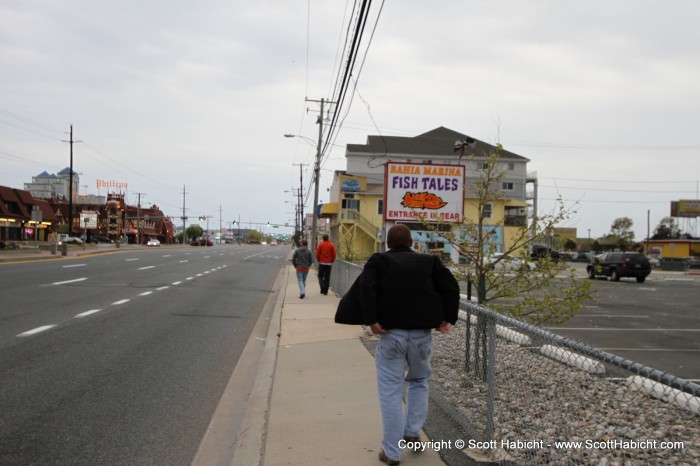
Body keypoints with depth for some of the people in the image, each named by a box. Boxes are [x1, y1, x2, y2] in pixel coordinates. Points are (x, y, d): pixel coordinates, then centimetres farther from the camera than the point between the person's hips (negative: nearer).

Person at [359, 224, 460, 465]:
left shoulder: (379, 261, 4)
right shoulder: (429, 261, 11)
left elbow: (366, 289, -13)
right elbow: (451, 287, 1)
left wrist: (371, 320, -14)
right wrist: (448, 318, 3)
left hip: (391, 334, -3)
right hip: (422, 334, 3)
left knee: (390, 391, 2)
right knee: (419, 381, 27)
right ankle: (412, 431, 23)